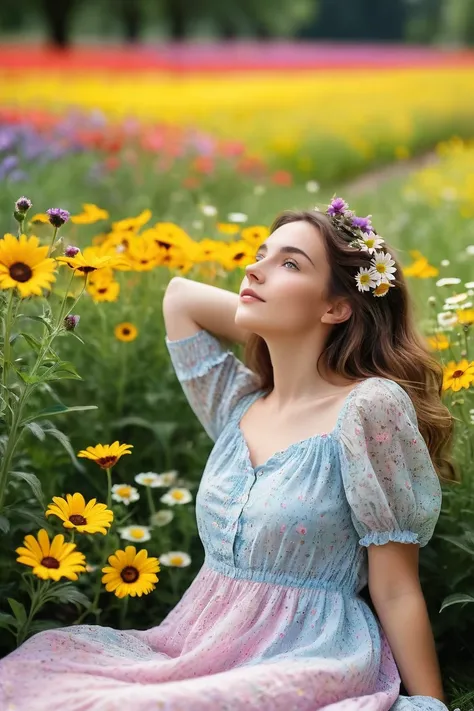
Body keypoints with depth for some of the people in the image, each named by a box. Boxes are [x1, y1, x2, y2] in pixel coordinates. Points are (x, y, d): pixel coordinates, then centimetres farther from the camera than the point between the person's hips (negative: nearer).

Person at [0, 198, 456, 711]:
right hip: (203, 650, 6)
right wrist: (286, 335, 9)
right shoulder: (237, 404, 8)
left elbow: (397, 593, -9)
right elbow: (179, 294, 13)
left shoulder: (371, 405, -11)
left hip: (312, 664, -6)